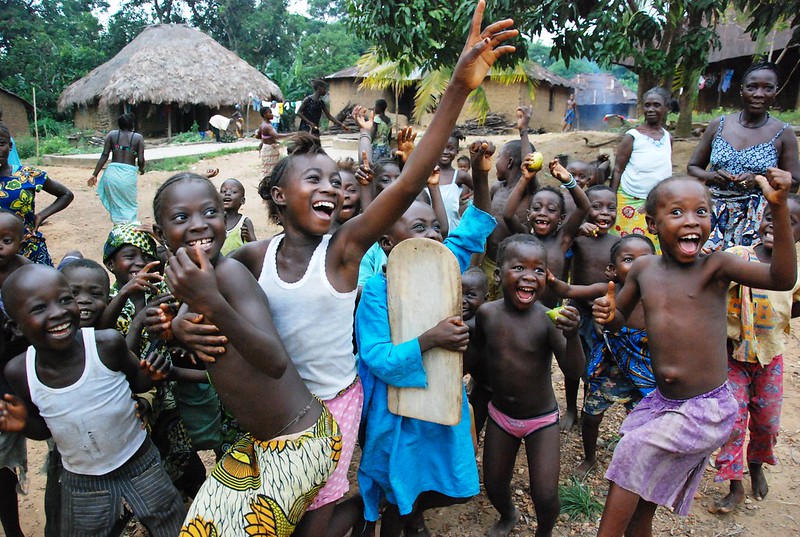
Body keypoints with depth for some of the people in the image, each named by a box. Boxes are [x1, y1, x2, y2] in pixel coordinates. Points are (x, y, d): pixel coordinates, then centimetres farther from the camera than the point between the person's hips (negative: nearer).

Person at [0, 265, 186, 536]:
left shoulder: (107, 343, -23)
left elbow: (138, 382, -4)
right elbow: (43, 429, 2)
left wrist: (151, 373, -25)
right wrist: (24, 423, -19)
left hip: (140, 465, -1)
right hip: (81, 482, 1)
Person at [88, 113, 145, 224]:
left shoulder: (112, 134, 8)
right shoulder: (138, 137, 4)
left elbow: (104, 156, 3)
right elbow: (140, 160, -1)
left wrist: (95, 174, 6)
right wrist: (141, 169, 22)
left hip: (112, 172, 2)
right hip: (129, 174, -2)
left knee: (115, 205, 14)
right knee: (130, 206, 12)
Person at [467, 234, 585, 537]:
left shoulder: (548, 319, -23)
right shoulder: (487, 313, -12)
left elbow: (573, 372, -28)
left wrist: (572, 335, -44)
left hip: (542, 419, -3)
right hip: (500, 414, 3)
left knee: (545, 497, -4)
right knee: (494, 486, 15)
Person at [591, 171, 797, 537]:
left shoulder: (716, 266, -12)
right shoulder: (644, 268, 0)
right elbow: (619, 319, 12)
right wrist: (607, 314, -12)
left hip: (706, 409, -5)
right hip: (661, 401, 5)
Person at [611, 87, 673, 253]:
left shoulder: (668, 138, 8)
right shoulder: (632, 136, -6)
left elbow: (667, 171, 16)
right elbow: (617, 170, -5)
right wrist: (612, 201, -10)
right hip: (631, 203, -4)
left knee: (655, 249, 3)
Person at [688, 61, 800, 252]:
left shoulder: (783, 133, 3)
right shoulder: (718, 125, 7)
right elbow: (692, 167, 12)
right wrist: (711, 176, -9)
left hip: (756, 218, -1)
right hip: (713, 213, 1)